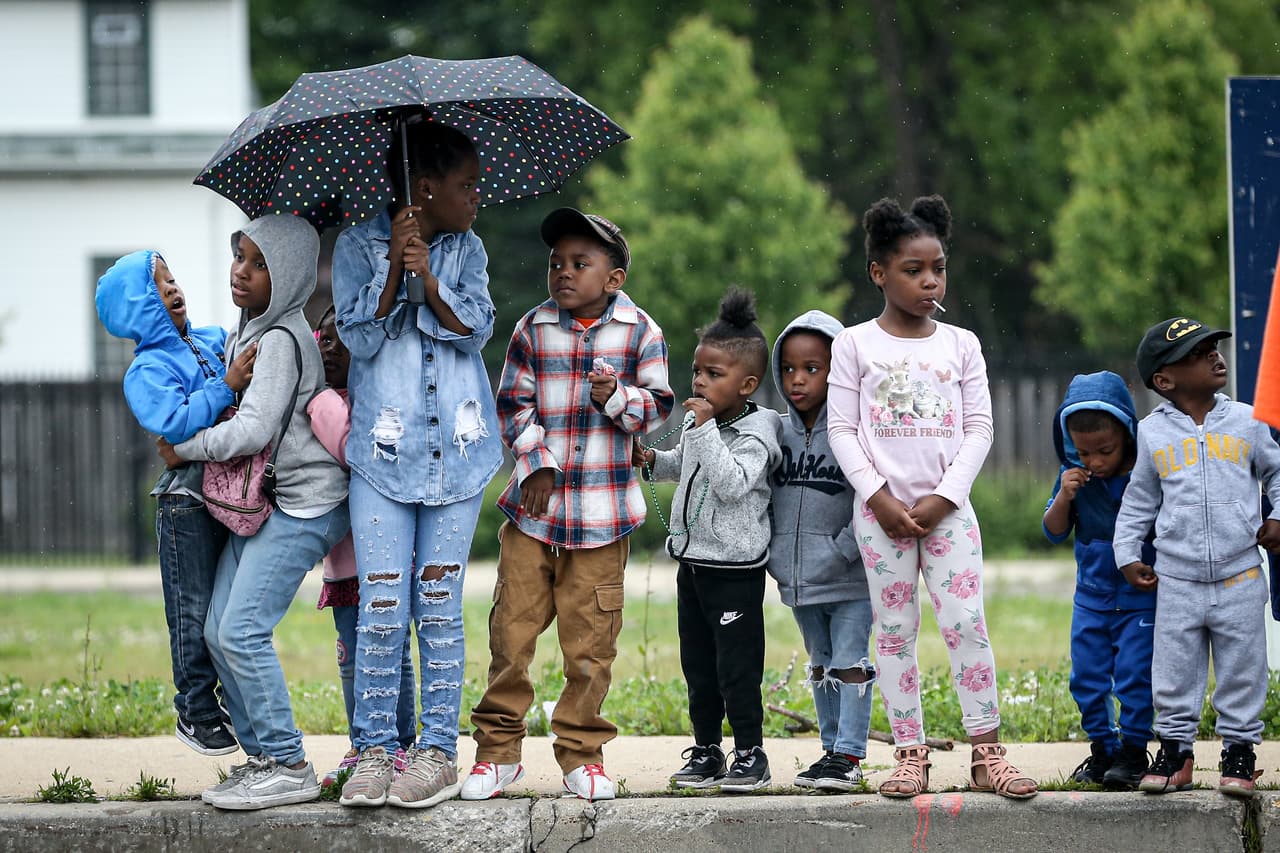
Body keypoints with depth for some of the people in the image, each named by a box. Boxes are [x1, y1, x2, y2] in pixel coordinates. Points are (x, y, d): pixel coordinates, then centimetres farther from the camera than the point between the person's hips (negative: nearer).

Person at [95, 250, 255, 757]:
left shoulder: (215, 341, 10)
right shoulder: (148, 370, -10)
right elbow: (176, 425, -25)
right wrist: (226, 385, -26)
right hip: (187, 502, -6)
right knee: (196, 612, 0)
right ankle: (196, 713, 11)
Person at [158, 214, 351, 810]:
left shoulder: (281, 340, -16)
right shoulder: (247, 331, 13)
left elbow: (253, 429, -24)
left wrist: (186, 448, -10)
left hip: (302, 504, -10)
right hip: (257, 503, 10)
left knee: (242, 629, -16)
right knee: (218, 631, 5)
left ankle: (287, 766, -9)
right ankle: (261, 756, 12)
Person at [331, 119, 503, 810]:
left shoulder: (466, 250, 9)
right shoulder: (358, 247, 3)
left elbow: (476, 327, -2)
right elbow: (361, 337, -6)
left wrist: (428, 277, -16)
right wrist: (393, 267, -17)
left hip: (455, 452, 2)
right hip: (384, 453, -2)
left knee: (439, 606, 2)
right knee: (381, 609, -6)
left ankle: (438, 753, 7)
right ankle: (374, 752, 2)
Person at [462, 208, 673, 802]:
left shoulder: (640, 332, 2)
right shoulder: (532, 330, 5)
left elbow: (657, 404, 2)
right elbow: (513, 406, 6)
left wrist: (617, 397, -17)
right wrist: (537, 459, -8)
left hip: (603, 510, -1)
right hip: (534, 505, 1)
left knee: (590, 640, 2)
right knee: (512, 629, -1)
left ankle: (582, 753, 13)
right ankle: (499, 748, 10)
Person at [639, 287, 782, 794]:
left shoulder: (754, 434, -15)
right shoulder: (698, 421, 8)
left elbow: (732, 483, -29)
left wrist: (705, 430, -30)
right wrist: (654, 462, 7)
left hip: (736, 568, -8)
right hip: (693, 561, 8)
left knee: (737, 667, -3)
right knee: (698, 666, 13)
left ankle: (751, 755, 6)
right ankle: (706, 751, 21)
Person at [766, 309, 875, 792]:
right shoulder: (780, 432, 6)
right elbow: (767, 497, 14)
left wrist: (840, 553, -18)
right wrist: (776, 554, 5)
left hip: (849, 578, -6)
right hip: (798, 578, 6)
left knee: (849, 663, -3)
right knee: (820, 665, 15)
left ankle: (849, 755, -1)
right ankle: (831, 748, 23)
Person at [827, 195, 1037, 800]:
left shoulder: (960, 345, 6)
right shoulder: (855, 345, 1)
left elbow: (979, 428, 3)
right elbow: (841, 428, -2)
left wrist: (942, 499, -8)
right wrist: (880, 499, -11)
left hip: (946, 508, 1)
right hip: (882, 510, -1)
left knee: (965, 622, -7)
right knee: (895, 629, 2)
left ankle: (987, 754, -2)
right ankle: (910, 755, 6)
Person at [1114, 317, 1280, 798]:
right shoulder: (1153, 433, 2)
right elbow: (1139, 501, 12)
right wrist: (1128, 555, 7)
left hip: (1240, 578, 0)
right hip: (1177, 582, 0)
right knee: (1175, 673, 4)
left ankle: (1239, 749, 16)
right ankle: (1174, 750, 16)